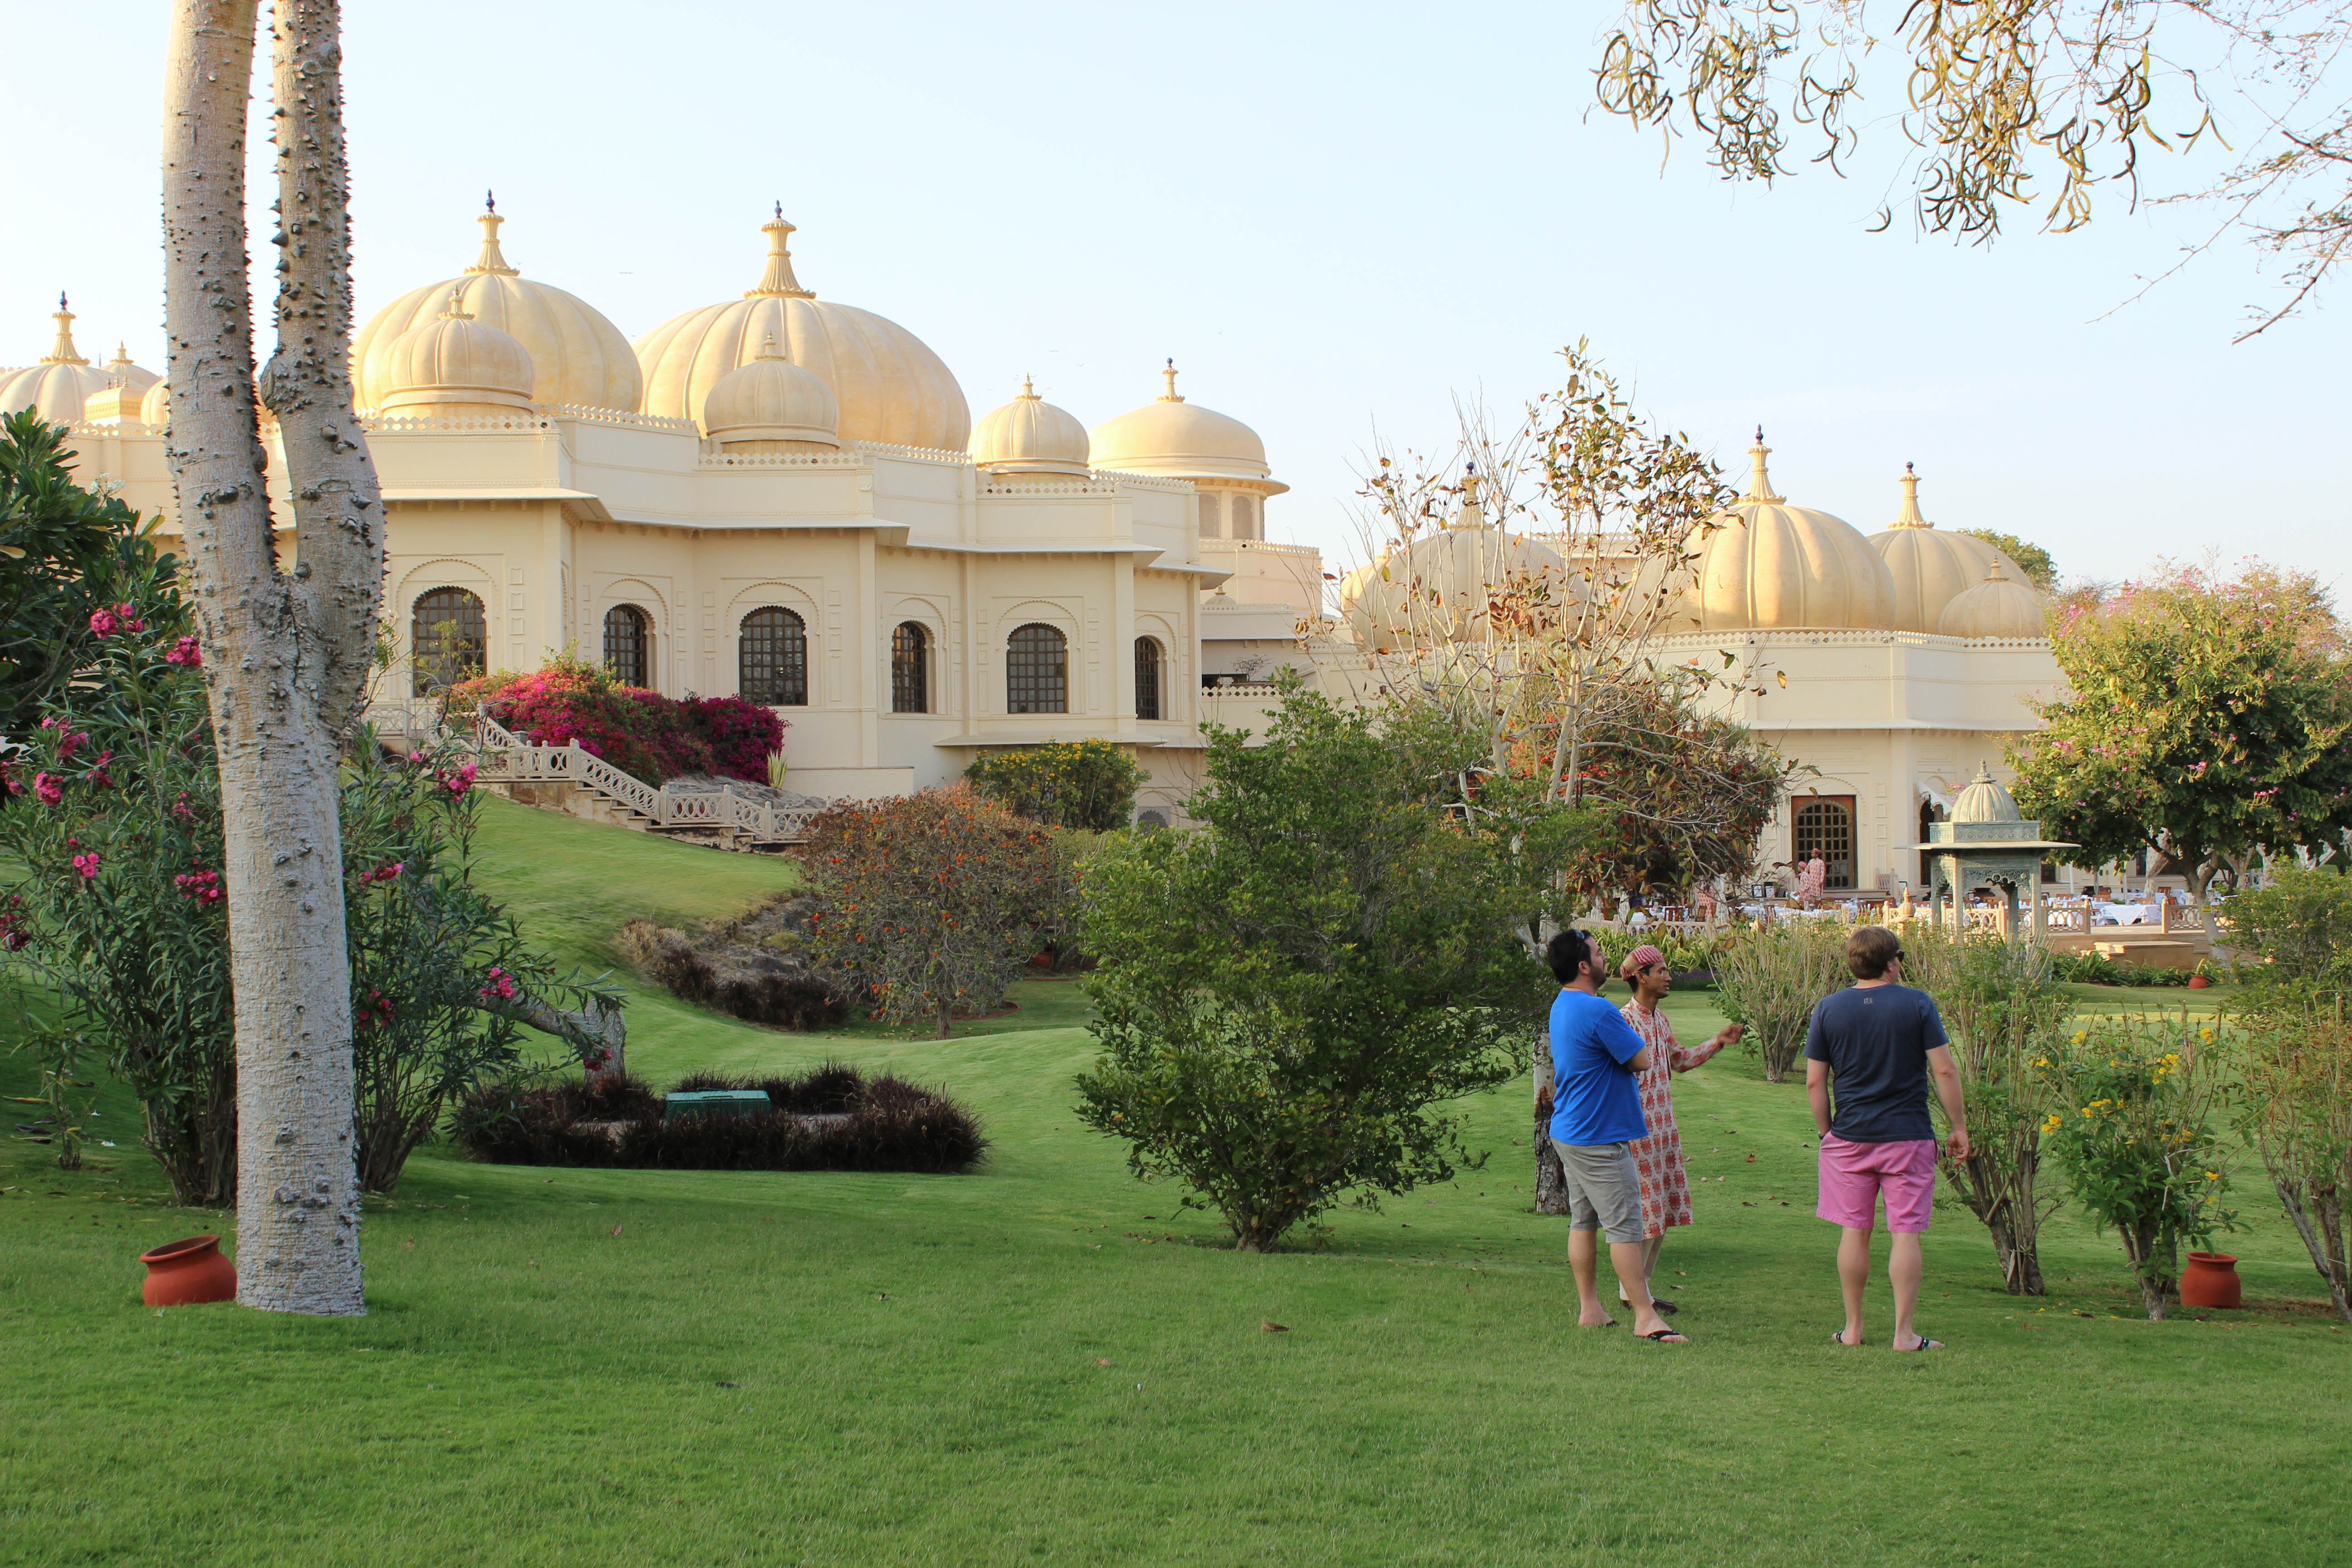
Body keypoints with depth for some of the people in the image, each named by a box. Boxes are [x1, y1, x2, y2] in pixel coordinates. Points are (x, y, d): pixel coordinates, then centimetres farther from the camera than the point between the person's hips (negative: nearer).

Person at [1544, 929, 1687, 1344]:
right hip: (1600, 1138, -10)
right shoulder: (1598, 1011, -21)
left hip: (1569, 1134, 10)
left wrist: (1621, 1031, 7)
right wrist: (1627, 1031, 3)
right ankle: (1645, 1317, -6)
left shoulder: (1561, 1007, 11)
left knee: (1583, 1222, 12)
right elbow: (1641, 1060, -14)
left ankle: (1589, 1310, 17)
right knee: (1624, 1226, -7)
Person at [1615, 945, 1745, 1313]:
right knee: (1645, 1208, -5)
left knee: (1664, 1209, 11)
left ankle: (1644, 1287, 20)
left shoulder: (1660, 1019, 12)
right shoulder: (1626, 1020, -16)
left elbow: (1680, 1059, 24)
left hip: (1663, 1125, 9)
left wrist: (1718, 1042, 17)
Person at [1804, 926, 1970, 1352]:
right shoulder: (1917, 1005, -5)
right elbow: (1944, 1071, -6)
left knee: (1855, 1232, 10)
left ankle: (1853, 1328, 16)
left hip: (1849, 1137, 2)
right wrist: (1959, 1128, 2)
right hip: (1908, 1137, -2)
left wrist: (1827, 1132, 13)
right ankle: (1904, 1333, 0)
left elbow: (1815, 1082, 2)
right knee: (1906, 1233, 1)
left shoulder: (1829, 1010, 1)